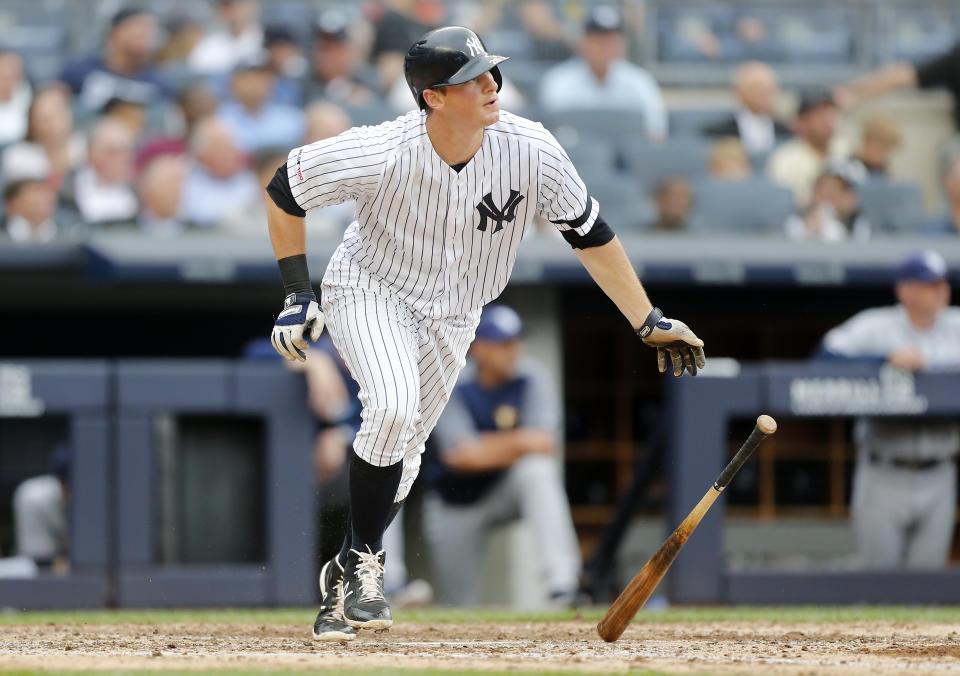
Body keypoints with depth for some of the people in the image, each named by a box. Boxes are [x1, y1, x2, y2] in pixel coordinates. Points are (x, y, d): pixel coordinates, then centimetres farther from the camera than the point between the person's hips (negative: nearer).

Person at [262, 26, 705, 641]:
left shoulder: (531, 151, -23)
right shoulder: (382, 154, -30)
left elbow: (591, 233, -9)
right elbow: (284, 191, -14)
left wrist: (648, 322, -9)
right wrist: (298, 296, -14)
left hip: (451, 318, 4)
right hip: (368, 290, -4)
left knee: (402, 454, 8)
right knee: (393, 408, -28)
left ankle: (346, 578, 30)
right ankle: (363, 561, -10)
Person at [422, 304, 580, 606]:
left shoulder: (531, 378, -11)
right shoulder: (452, 387, -16)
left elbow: (544, 445, -21)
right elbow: (462, 456, -27)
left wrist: (486, 450, -26)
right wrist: (516, 444, -27)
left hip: (509, 490, 0)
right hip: (457, 507, 0)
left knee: (537, 469, -34)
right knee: (461, 606, 0)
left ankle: (562, 584, -44)